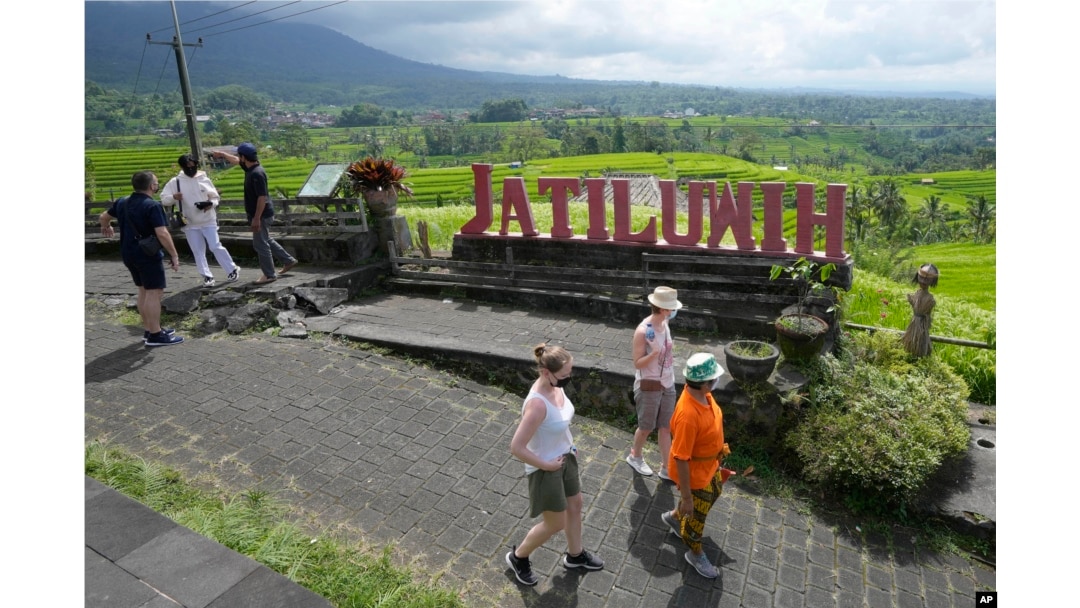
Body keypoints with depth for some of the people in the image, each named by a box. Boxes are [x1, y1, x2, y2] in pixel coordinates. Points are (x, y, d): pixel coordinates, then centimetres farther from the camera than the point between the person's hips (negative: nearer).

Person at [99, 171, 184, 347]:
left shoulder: (122, 202, 10)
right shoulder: (152, 205, -17)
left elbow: (103, 217, 26)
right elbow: (162, 233, -25)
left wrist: (106, 228, 47)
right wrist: (174, 255, -19)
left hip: (128, 253, 9)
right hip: (147, 254, -9)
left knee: (144, 291, 17)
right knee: (154, 292, -5)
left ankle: (149, 329, 24)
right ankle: (155, 335, -4)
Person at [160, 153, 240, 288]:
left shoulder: (204, 179, -2)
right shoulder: (175, 182, -1)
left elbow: (216, 197, 6)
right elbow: (163, 198, 0)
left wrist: (211, 204, -16)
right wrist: (173, 197, -22)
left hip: (208, 221, -2)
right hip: (190, 224, 2)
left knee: (216, 247, -5)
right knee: (198, 252, 6)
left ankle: (232, 270, 9)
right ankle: (207, 277, 14)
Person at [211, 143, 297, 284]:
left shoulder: (257, 173, -24)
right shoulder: (249, 167, 5)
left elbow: (262, 198, -27)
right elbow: (236, 160, 29)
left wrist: (256, 218, -25)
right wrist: (223, 154, 40)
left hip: (261, 215, -10)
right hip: (259, 214, 10)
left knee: (260, 244, -2)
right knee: (266, 241, 20)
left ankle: (269, 275, 6)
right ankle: (289, 261, 28)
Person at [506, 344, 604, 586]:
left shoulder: (555, 386, -10)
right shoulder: (538, 404, -36)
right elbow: (516, 447, -33)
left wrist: (570, 445, 7)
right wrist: (546, 465, -21)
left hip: (565, 457, 8)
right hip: (547, 469, -8)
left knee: (575, 505, 26)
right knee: (556, 523, 12)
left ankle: (575, 555, 51)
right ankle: (518, 557, 37)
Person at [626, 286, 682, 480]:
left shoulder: (665, 324, -1)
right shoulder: (643, 331, -24)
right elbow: (637, 363, -20)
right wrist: (654, 353, -35)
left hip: (667, 384, 7)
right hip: (649, 386, -7)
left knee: (666, 427, 14)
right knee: (646, 428, 11)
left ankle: (666, 468, 26)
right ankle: (635, 457, 38)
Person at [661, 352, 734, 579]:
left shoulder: (703, 394, -13)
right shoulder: (688, 415, -41)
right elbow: (681, 459, -33)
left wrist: (718, 454, 22)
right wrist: (686, 497, -24)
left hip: (710, 463, 9)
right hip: (694, 471, -8)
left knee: (713, 495, 33)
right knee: (697, 514, 16)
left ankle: (674, 517, 56)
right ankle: (695, 553, 45)